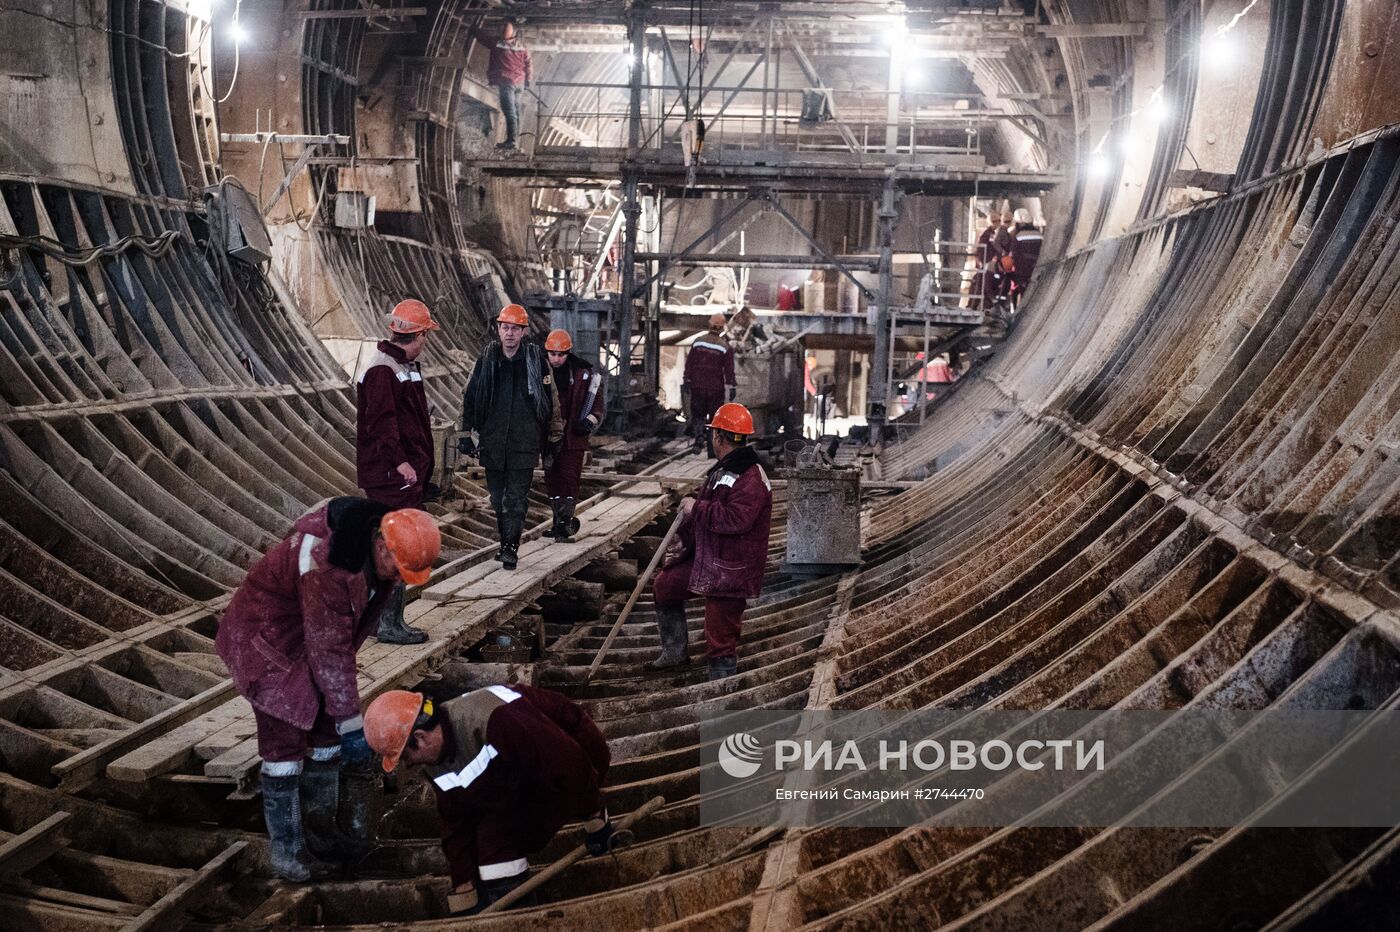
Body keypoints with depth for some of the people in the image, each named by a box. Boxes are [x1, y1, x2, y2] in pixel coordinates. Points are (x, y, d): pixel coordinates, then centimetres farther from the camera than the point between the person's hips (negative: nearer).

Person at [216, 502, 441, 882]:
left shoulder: (378, 550, -11)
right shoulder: (326, 563, -38)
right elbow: (329, 652, -32)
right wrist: (351, 724, -26)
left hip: (314, 633, 8)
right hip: (267, 636, -8)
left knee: (326, 732, 10)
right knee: (284, 739, -8)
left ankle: (320, 831, 24)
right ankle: (286, 848, 4)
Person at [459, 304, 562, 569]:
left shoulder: (537, 360, -2)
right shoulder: (486, 361, 3)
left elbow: (552, 400, 6)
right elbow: (469, 398, 10)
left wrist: (554, 436, 10)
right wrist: (466, 434, 8)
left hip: (524, 442, -3)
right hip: (492, 442, 3)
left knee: (516, 498, -7)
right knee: (498, 499, 11)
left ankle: (511, 548, -5)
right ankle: (506, 543, 24)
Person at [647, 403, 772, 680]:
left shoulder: (750, 478, -21)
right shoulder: (722, 471, 13)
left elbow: (735, 519, -33)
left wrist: (696, 508, -22)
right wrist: (683, 541, 18)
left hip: (731, 571, -11)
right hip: (704, 560, 11)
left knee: (721, 640, -6)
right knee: (664, 584, 24)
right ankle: (674, 652, 35)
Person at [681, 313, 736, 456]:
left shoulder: (698, 342, 0)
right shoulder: (725, 346, -7)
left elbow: (689, 363, 3)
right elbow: (729, 369, -7)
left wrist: (686, 380, 10)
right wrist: (731, 388, -2)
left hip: (698, 386, 2)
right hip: (716, 388, -1)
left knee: (698, 414, 16)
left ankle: (699, 435, -10)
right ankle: (713, 450, 8)